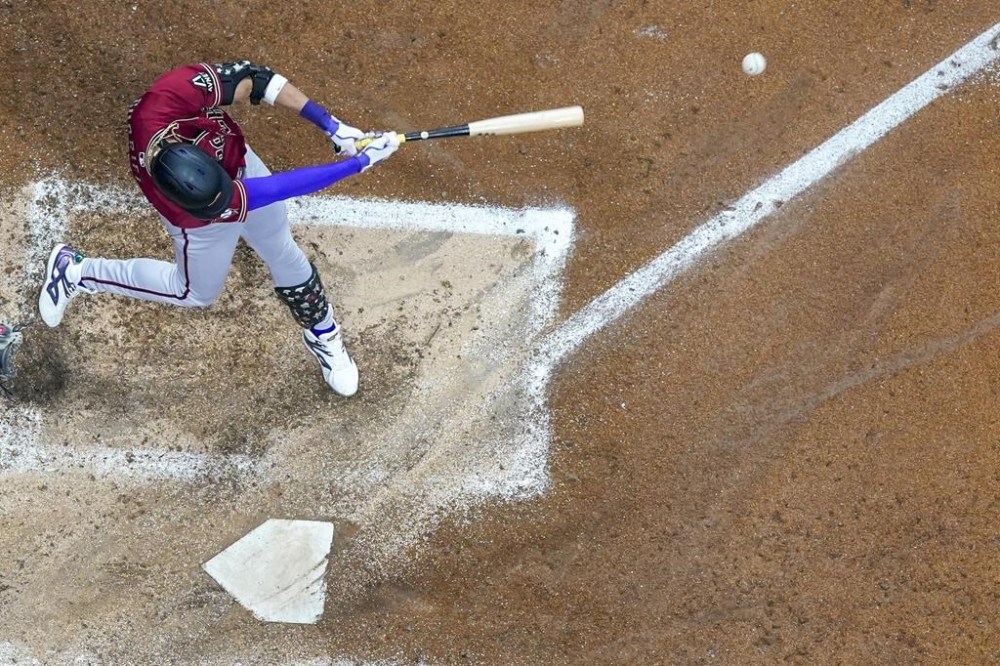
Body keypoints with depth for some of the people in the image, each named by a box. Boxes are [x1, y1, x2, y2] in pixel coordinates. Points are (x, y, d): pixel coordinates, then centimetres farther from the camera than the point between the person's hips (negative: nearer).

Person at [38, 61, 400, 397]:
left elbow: (251, 78, -31)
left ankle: (323, 336, 44)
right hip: (204, 224, -3)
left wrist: (331, 125, -33)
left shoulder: (168, 97, -43)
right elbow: (277, 189, -42)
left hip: (236, 157, 4)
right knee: (197, 291, 24)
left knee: (285, 257, 18)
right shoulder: (191, 216, -45)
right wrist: (360, 161, -41)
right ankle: (77, 272, 37)